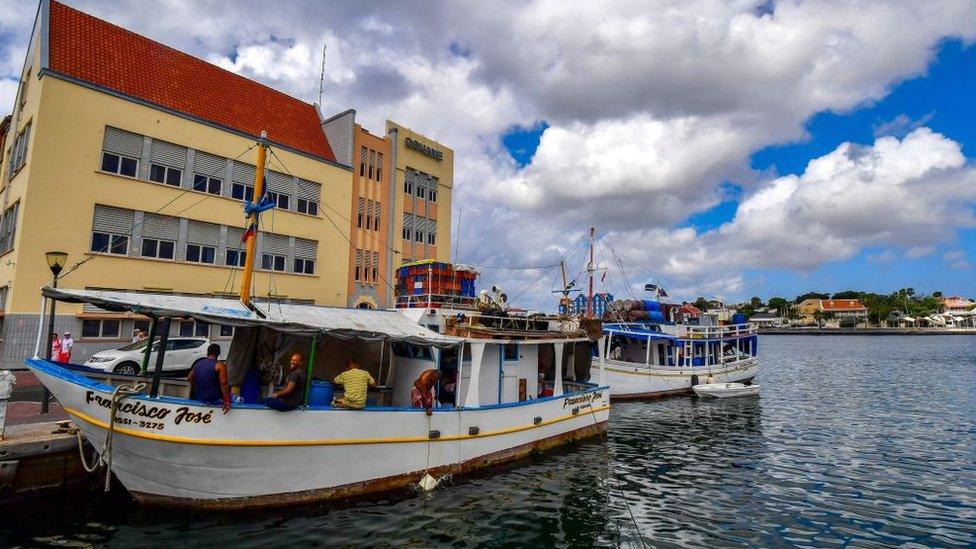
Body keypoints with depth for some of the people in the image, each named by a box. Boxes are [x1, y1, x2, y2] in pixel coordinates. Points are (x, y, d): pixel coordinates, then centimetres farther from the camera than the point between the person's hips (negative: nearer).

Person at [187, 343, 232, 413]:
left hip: (198, 399, 7)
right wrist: (226, 401, -24)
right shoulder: (220, 366, -15)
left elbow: (189, 378, 16)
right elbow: (223, 384, -24)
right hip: (214, 400, -7)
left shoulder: (198, 364, 6)